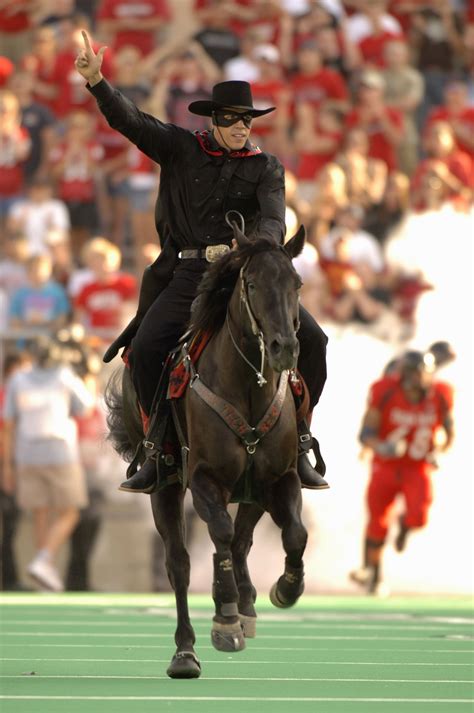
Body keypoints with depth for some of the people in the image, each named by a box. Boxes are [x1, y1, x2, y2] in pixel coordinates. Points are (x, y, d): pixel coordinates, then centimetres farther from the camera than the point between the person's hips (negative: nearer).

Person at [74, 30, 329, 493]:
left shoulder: (266, 167, 6)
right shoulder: (181, 150, 8)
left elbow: (273, 218, -10)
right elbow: (130, 121, -1)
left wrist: (259, 246, -33)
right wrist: (96, 82, -17)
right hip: (189, 272, 0)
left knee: (310, 340, -15)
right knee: (145, 347, -20)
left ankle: (297, 441, -2)